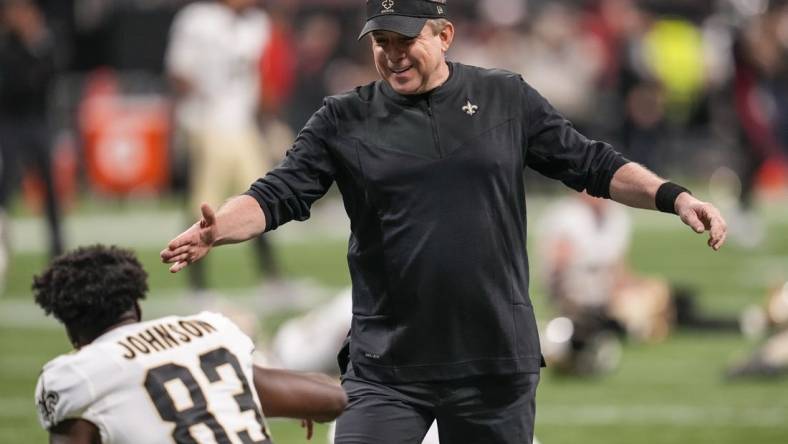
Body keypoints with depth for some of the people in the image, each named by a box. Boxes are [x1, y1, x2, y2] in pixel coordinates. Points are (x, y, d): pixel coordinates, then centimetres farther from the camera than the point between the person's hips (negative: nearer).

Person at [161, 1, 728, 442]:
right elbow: (278, 194, -5)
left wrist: (672, 196, -5)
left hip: (499, 366, 1)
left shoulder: (506, 99, 5)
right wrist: (216, 230, -25)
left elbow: (593, 166, 9)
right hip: (387, 371, -1)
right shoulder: (345, 119, 3)